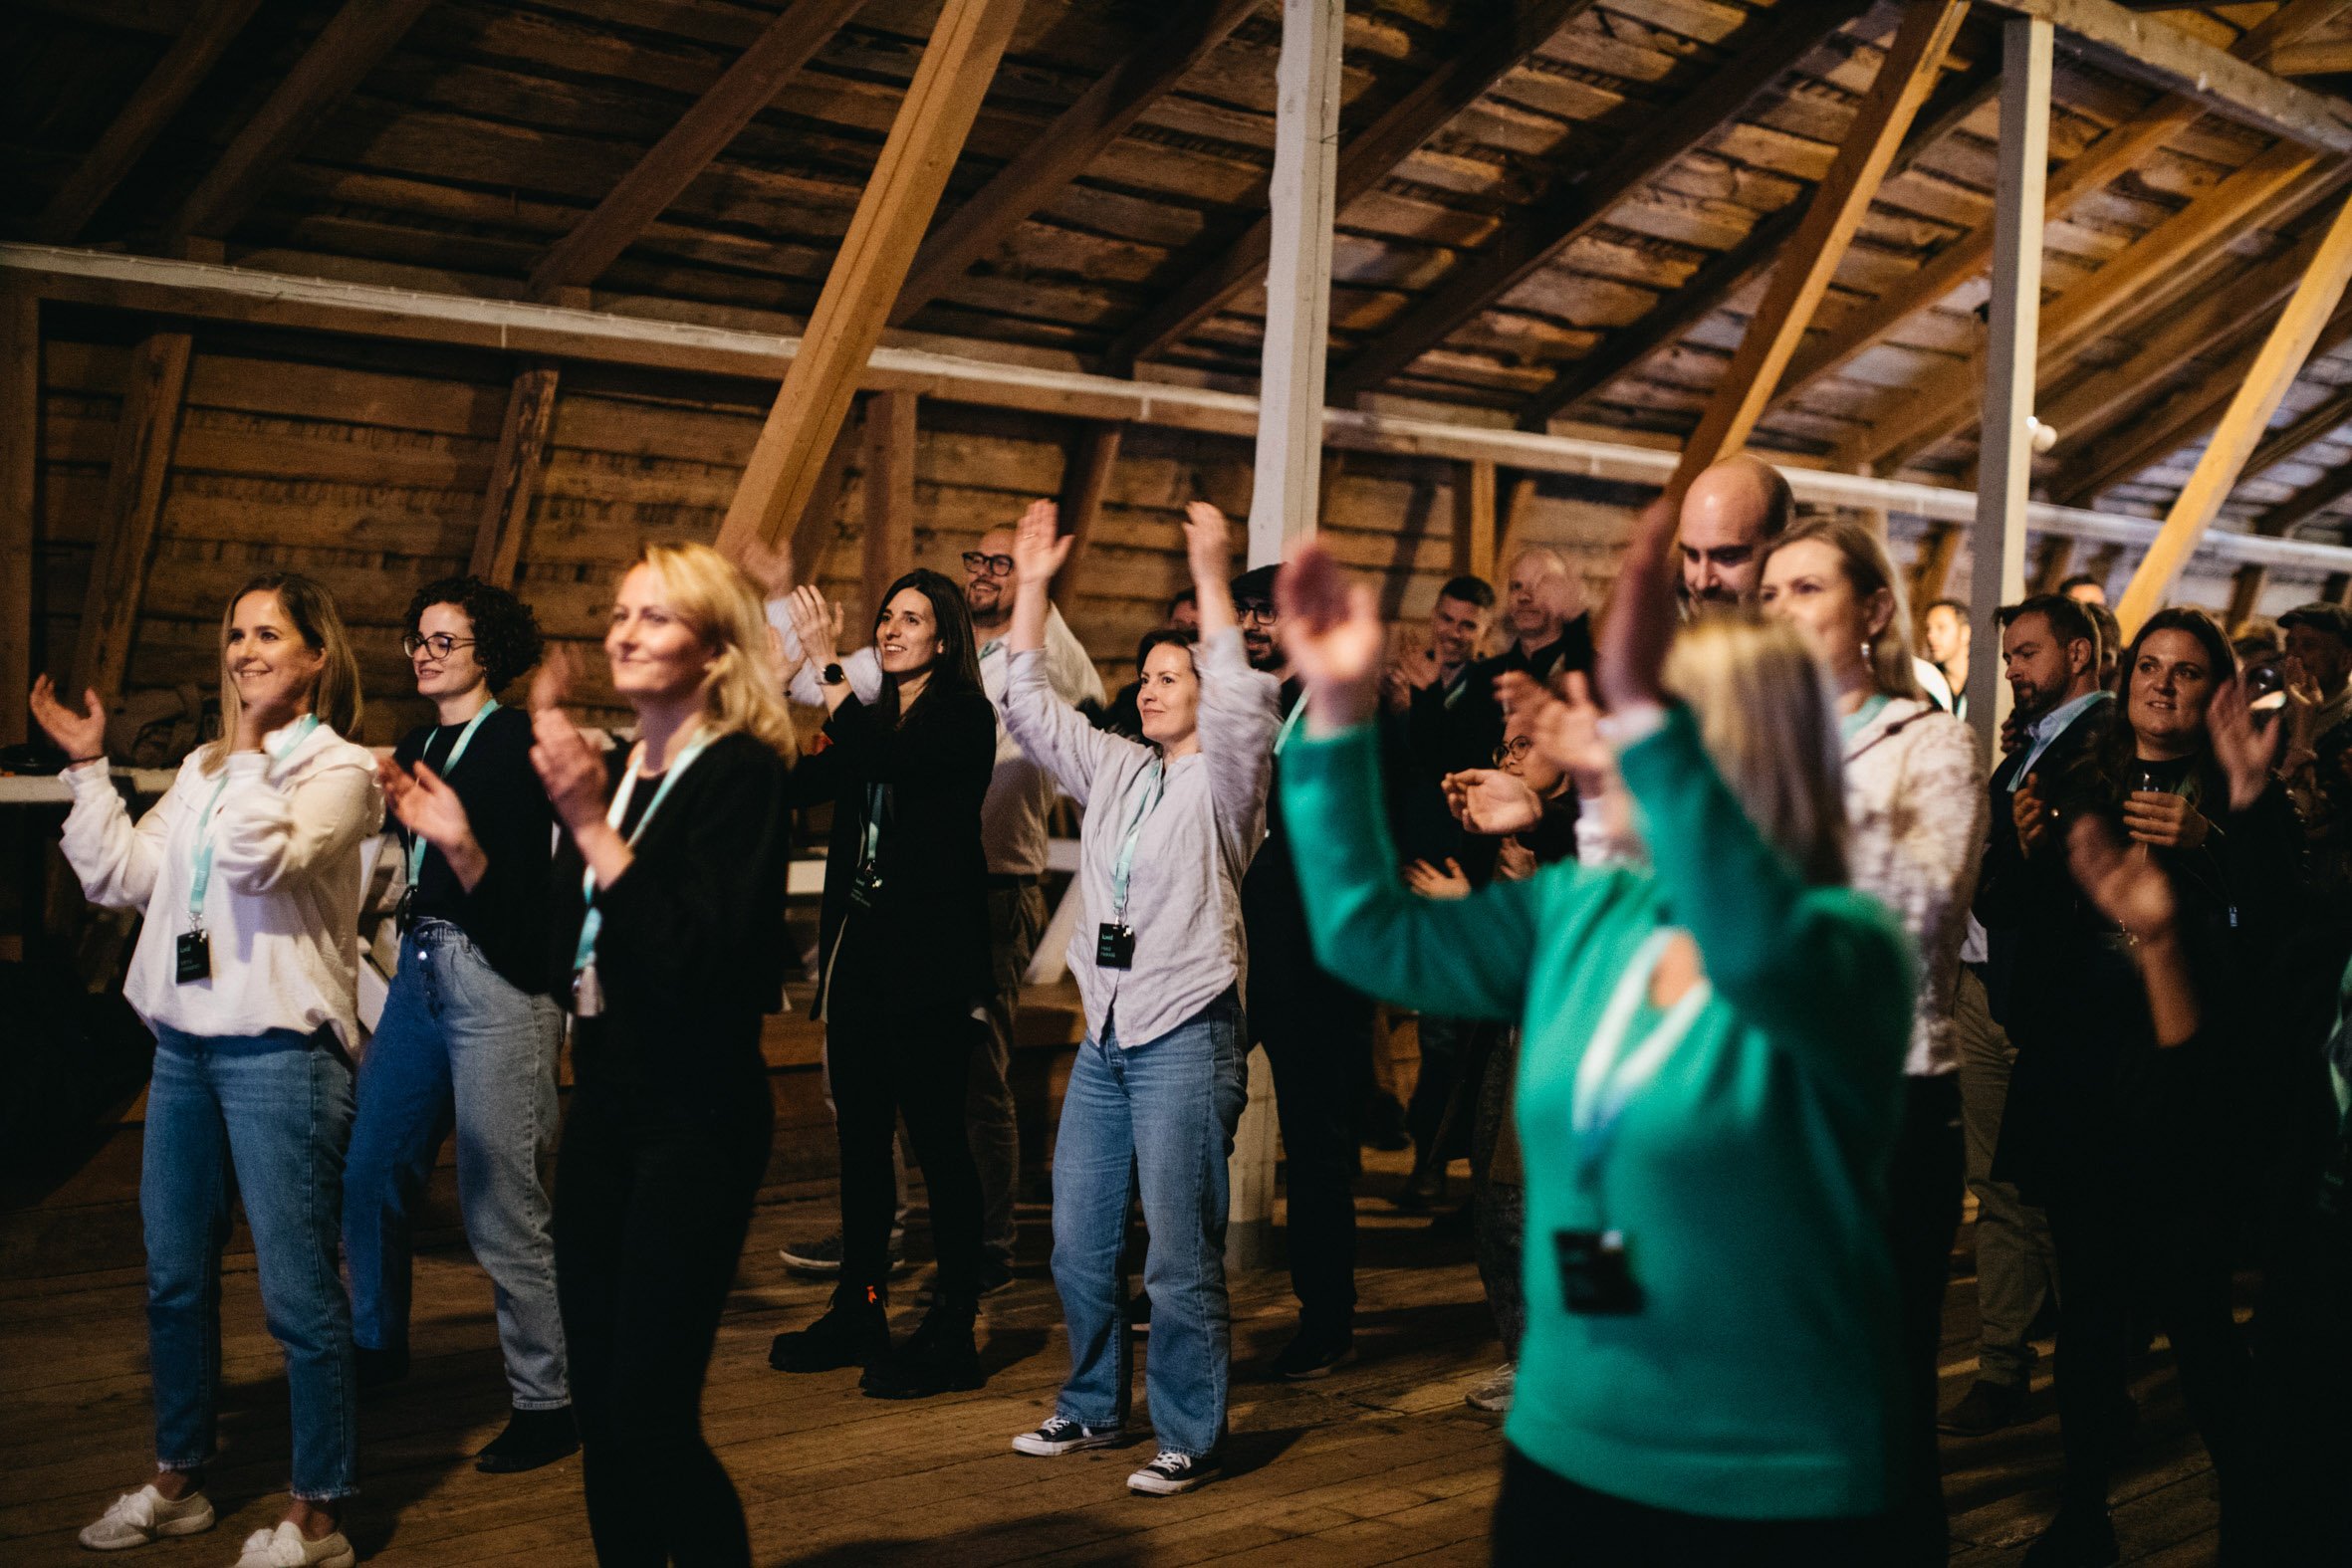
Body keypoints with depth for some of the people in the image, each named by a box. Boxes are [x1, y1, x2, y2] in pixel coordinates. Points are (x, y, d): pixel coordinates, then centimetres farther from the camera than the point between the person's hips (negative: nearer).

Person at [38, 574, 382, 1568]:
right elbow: (121, 877, 12)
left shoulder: (339, 768, -5)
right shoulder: (205, 767, 16)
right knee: (174, 1278, 16)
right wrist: (88, 769, 9)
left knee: (296, 1289, -4)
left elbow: (259, 860, -22)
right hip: (184, 1045, 8)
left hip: (279, 1050, -7)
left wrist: (257, 738, -16)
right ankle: (178, 1481, 32)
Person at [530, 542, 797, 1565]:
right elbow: (556, 958, 11)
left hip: (696, 1124, -7)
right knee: (597, 1404, 11)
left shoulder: (743, 771, -11)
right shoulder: (613, 770, 10)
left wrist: (591, 823, -22)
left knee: (649, 1413, -9)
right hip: (602, 1112, 7)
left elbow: (701, 955, -23)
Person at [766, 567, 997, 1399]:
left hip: (929, 954, -7)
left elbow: (890, 763, -23)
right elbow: (800, 779, 7)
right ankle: (860, 1308, 23)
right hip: (861, 943, 7)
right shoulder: (872, 717, 15)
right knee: (860, 1132, 12)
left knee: (936, 1134, -4)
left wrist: (826, 665, -21)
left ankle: (953, 1331, 2)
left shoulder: (963, 716, -6)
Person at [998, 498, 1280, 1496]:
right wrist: (1032, 588, 10)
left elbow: (1244, 701, -23)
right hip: (1106, 1035, 7)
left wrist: (1211, 581, -26)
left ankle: (1190, 1435, 7)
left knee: (1179, 1253, -4)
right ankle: (1093, 1406, 27)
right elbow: (1030, 707, 16)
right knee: (1078, 1243, 11)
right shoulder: (1115, 771, 16)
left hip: (1185, 1037, -7)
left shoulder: (1222, 776, -3)